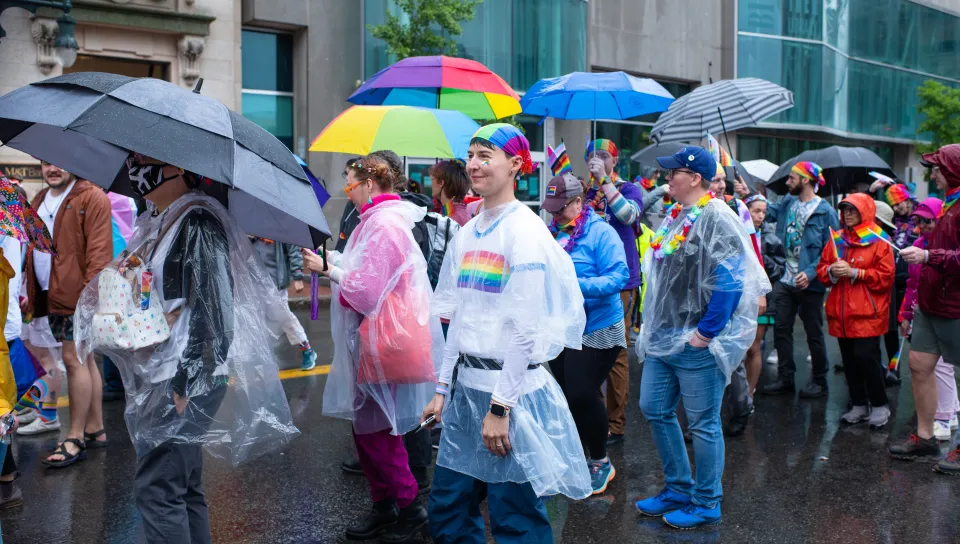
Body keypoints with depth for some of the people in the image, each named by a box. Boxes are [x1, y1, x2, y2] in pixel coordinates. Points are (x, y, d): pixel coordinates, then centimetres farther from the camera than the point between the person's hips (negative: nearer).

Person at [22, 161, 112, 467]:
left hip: (78, 294, -8)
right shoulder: (39, 201, 18)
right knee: (83, 359, 13)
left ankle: (75, 439, -2)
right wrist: (30, 291, 17)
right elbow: (33, 247, 23)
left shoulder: (91, 198, -8)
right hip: (51, 294, 8)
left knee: (74, 360, -8)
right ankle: (95, 430, 21)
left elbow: (98, 249, -15)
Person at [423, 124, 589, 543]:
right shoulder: (467, 234, 11)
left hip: (512, 390, -7)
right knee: (447, 510, 13)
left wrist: (500, 406, -18)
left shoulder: (526, 231, -12)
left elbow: (525, 328, -17)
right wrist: (442, 388, 13)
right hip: (467, 385, 7)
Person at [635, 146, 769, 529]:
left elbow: (729, 282, -22)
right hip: (662, 338, 9)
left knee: (703, 423, 2)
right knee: (655, 410, 15)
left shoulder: (716, 219, -16)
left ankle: (706, 504, 17)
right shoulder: (675, 216, 12)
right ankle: (678, 488, 30)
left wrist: (705, 332, -20)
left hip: (696, 343, -9)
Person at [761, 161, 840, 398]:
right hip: (786, 280, 6)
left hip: (810, 283, -6)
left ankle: (819, 381, 19)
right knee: (781, 329, 8)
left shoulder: (825, 211, -12)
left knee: (814, 333, 5)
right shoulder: (788, 203, 7)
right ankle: (785, 379, 17)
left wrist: (811, 273, -23)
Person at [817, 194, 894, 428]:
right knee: (850, 360, 8)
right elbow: (821, 269, 13)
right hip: (841, 313, 5)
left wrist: (854, 272, -16)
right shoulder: (836, 240, 14)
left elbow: (885, 277, -10)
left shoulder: (878, 242, -3)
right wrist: (831, 271, -9)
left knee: (866, 357, -10)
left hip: (867, 313, -5)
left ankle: (880, 406, 5)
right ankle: (859, 405, 20)